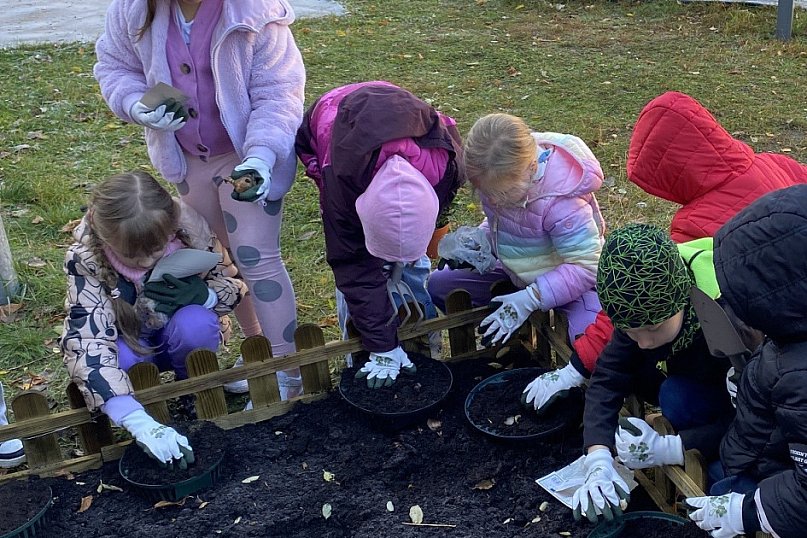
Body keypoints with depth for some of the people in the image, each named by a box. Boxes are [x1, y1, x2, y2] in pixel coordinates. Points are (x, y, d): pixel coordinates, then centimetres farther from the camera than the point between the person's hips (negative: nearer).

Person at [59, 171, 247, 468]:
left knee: (196, 324, -33)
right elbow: (85, 341, -40)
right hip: (130, 343, -1)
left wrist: (202, 294, -37)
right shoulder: (84, 258, -31)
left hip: (178, 332, 1)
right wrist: (138, 421, -52)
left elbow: (232, 285, -11)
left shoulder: (188, 226, -27)